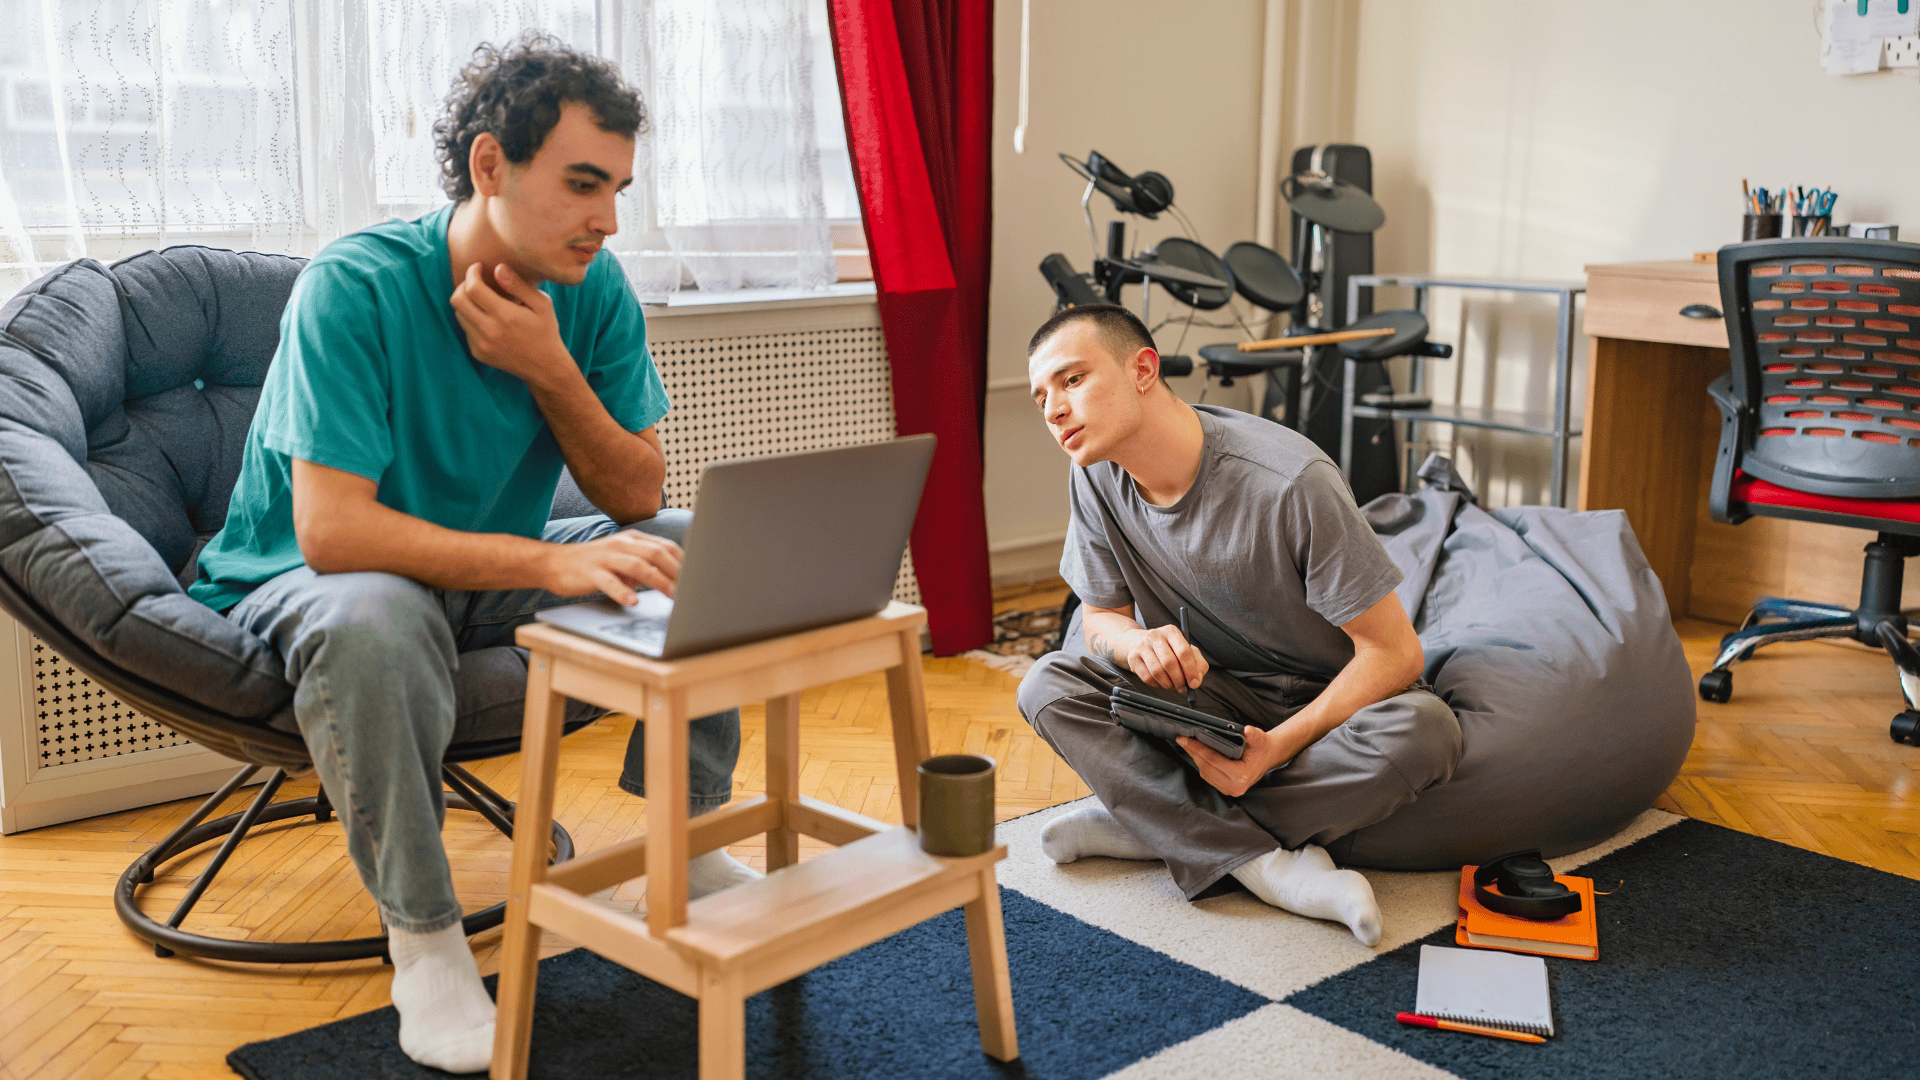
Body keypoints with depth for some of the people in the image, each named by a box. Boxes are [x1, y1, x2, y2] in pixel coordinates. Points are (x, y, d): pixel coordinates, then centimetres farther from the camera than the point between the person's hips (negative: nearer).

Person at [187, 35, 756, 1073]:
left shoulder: (592, 290, -8)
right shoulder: (357, 285, -25)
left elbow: (638, 500, -7)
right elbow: (331, 529, -34)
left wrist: (553, 373, -24)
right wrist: (552, 563, -43)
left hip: (487, 579, 6)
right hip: (309, 587, -5)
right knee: (376, 618, -40)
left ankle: (686, 844, 4)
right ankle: (421, 937, -19)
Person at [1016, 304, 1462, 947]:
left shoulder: (1290, 481, -27)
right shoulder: (1097, 478, -10)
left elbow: (1394, 652, -22)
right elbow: (1101, 620, 1)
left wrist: (1276, 747, -29)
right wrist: (1139, 641, -24)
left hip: (1326, 700, -3)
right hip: (1206, 694, 4)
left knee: (1424, 731, -36)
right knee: (1049, 687, -21)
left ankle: (1142, 818, -23)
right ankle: (1268, 864, -28)